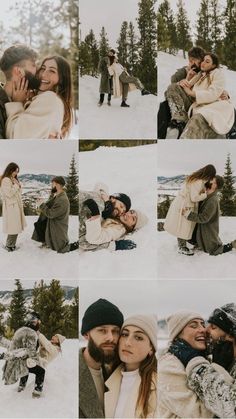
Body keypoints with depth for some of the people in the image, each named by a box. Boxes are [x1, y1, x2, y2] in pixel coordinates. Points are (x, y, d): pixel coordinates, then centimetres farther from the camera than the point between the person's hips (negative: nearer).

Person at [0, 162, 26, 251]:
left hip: (16, 205, 9)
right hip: (11, 206, -9)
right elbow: (9, 193, -21)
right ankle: (9, 246, 6)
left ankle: (11, 245, 16)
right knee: (13, 227, -6)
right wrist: (16, 185, -15)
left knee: (16, 227, 8)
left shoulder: (13, 180, 16)